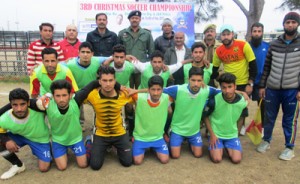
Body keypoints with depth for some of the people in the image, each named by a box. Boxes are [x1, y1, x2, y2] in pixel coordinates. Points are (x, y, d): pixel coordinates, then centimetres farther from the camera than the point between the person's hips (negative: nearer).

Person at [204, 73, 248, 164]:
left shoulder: (242, 101, -16)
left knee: (236, 160, -11)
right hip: (216, 134, -2)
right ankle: (221, 147, 18)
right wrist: (212, 134, -10)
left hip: (232, 134, 2)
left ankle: (227, 147, 21)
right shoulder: (214, 100, -23)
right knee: (217, 159, -15)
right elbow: (205, 116, -8)